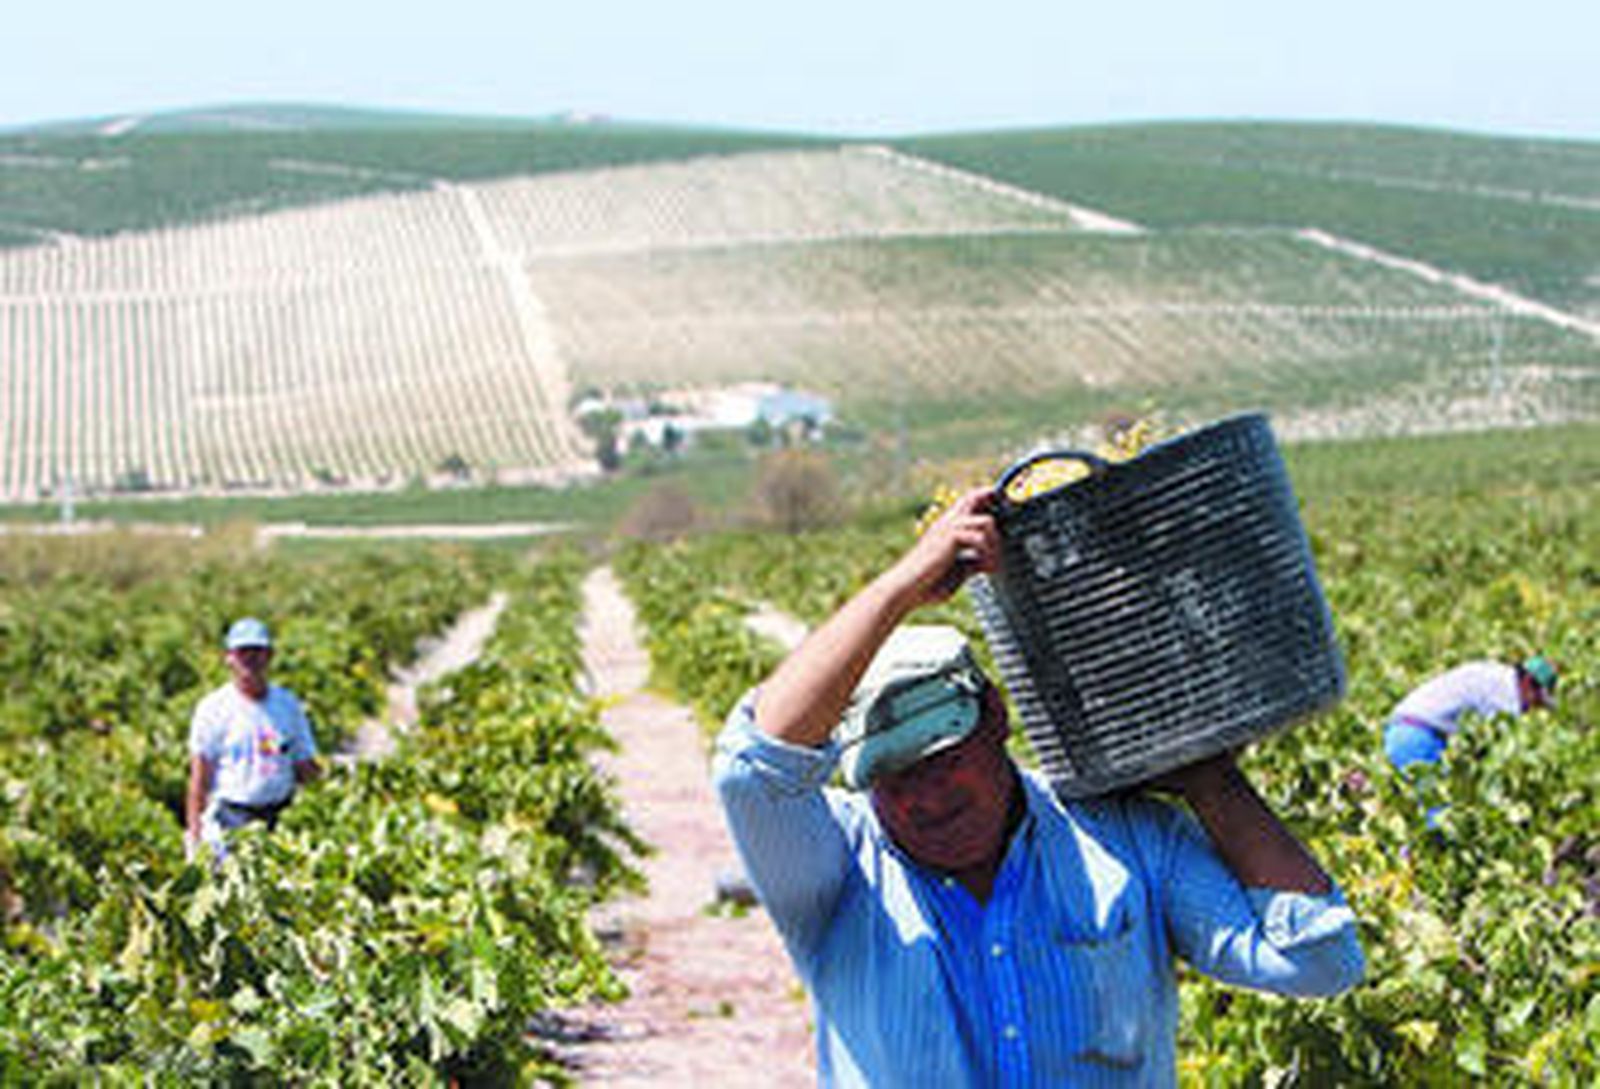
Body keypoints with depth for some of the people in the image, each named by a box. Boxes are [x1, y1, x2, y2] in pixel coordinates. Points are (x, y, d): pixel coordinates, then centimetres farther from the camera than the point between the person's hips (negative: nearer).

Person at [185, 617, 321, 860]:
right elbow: (199, 778, -3)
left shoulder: (288, 704, 11)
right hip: (229, 821, -3)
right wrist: (194, 833, -9)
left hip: (280, 820, 3)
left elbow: (305, 767, 14)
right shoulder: (213, 708, -1)